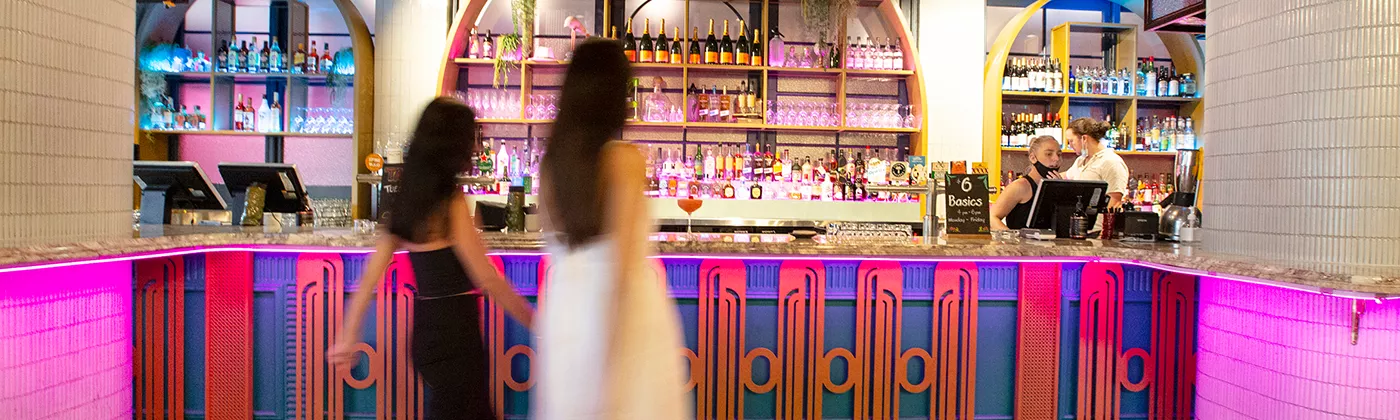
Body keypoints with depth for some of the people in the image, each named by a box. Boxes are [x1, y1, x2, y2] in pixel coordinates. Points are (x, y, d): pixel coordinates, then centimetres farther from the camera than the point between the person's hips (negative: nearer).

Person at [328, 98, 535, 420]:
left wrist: (347, 336, 14)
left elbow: (370, 275, 8)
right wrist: (537, 325, -9)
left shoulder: (406, 201, 6)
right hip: (456, 333, -8)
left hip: (424, 330, 8)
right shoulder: (451, 202, -16)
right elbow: (487, 279, -16)